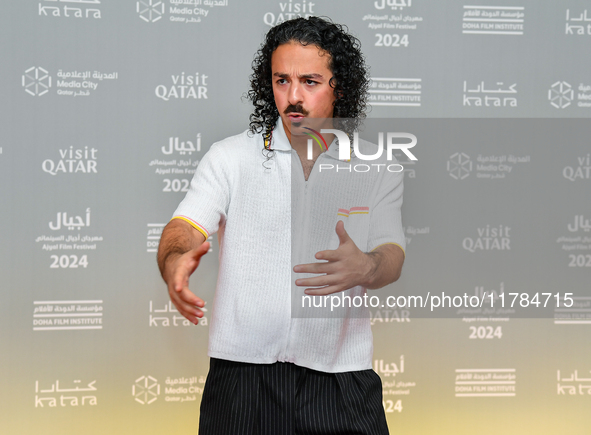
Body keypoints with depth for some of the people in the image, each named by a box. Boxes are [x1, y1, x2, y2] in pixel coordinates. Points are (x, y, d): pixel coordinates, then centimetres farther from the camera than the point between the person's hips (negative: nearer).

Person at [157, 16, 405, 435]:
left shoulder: (377, 170, 5)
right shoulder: (230, 157, 3)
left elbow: (392, 256, -4)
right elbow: (185, 227, -7)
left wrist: (365, 269, -29)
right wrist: (175, 263, -32)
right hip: (242, 373, 0)